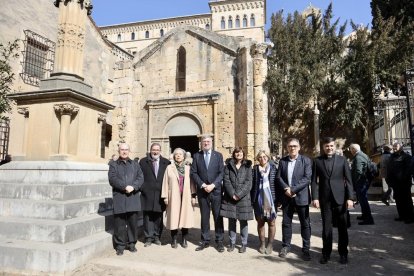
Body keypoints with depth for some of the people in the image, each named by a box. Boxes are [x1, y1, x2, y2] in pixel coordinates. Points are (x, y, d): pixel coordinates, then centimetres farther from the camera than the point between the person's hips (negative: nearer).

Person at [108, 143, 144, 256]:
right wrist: (125, 187, -17)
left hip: (133, 197, 2)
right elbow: (112, 179, -6)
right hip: (119, 197, -2)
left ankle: (132, 243, 20)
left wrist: (133, 186, -14)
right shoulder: (113, 165, 10)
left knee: (133, 222, 6)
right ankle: (120, 245, 14)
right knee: (120, 223, 1)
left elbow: (140, 177, 4)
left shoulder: (135, 164, 16)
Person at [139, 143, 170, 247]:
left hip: (160, 194, 1)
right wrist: (142, 188, -4)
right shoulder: (143, 162, 5)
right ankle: (149, 237, 13)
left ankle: (157, 237, 20)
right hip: (147, 193, -1)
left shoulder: (166, 162, 6)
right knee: (148, 216, 3)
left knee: (158, 216, 8)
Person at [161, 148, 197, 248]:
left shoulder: (188, 168, 6)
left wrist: (193, 196, 0)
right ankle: (174, 240, 14)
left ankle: (184, 239, 15)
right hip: (173, 197, -1)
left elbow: (192, 182, 6)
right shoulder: (169, 168, 3)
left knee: (185, 217, 3)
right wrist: (165, 196, -3)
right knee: (174, 218, 1)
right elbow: (165, 182, 2)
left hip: (186, 197, 1)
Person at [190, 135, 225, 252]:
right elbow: (193, 173, 1)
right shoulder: (196, 156, 5)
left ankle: (219, 241, 15)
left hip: (216, 190, -1)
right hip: (202, 191, 1)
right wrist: (202, 185, -11)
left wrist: (213, 185, -13)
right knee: (204, 217, 8)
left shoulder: (218, 155, 4)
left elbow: (221, 173, -2)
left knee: (218, 216, 4)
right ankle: (205, 241, 19)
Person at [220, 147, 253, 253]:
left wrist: (239, 194, -12)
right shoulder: (228, 166, 6)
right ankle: (232, 243, 18)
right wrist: (232, 194, -12)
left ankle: (244, 244, 16)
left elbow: (248, 182, -3)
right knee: (231, 220, 7)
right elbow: (226, 181, -2)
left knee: (243, 221, 5)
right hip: (230, 197, 1)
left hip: (243, 197, -1)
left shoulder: (247, 166, 5)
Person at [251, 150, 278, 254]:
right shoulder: (255, 169, 4)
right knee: (260, 222, 9)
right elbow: (252, 184, 3)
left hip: (271, 199, -1)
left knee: (271, 222, 6)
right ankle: (262, 243, 23)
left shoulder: (273, 168, 2)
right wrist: (252, 199, -2)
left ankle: (270, 244, 20)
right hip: (259, 200, 1)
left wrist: (278, 198, -4)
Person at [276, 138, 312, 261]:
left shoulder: (306, 160, -3)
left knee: (305, 223, 6)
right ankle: (286, 246, 26)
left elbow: (307, 178, -12)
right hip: (287, 197, 3)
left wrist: (293, 189, -17)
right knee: (286, 222, 11)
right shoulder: (282, 161, 6)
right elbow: (278, 177, 4)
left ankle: (306, 249, 20)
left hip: (301, 196, -3)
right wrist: (286, 189, -12)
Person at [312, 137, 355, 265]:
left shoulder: (342, 160, 3)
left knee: (342, 226, 8)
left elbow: (348, 180, 1)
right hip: (324, 199, 0)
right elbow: (314, 180, 0)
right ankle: (326, 253, 19)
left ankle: (343, 253, 22)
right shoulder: (317, 161, 2)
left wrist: (350, 197, -7)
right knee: (326, 227, 8)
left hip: (340, 197, 0)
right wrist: (315, 197, -8)